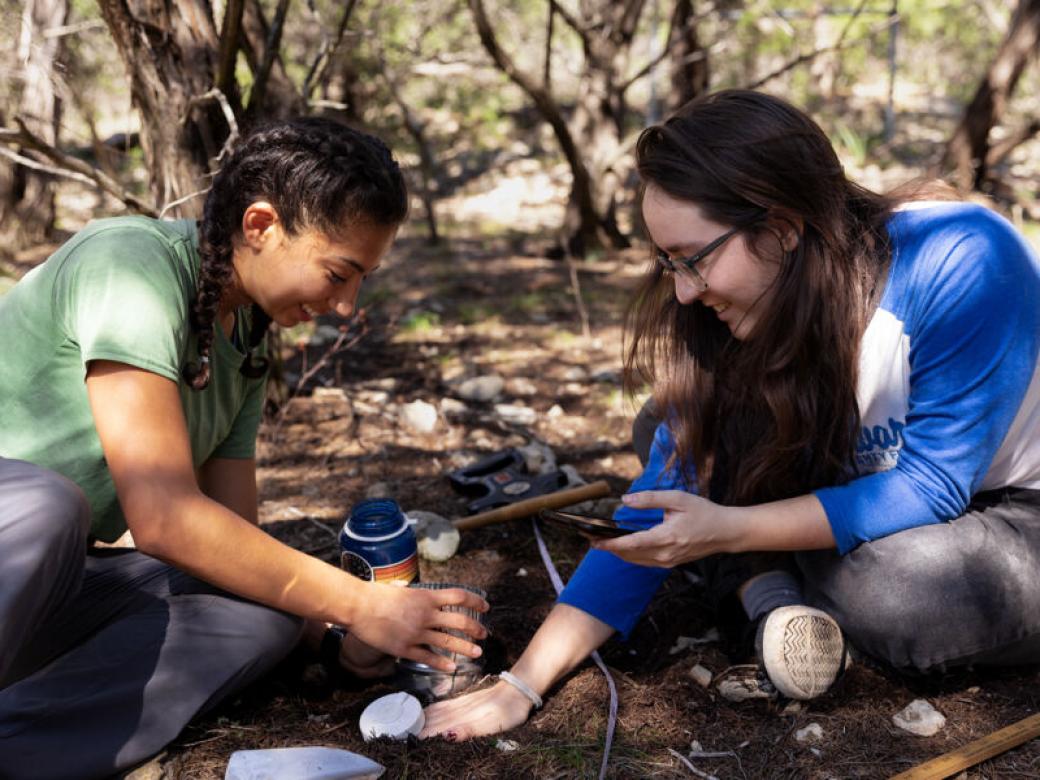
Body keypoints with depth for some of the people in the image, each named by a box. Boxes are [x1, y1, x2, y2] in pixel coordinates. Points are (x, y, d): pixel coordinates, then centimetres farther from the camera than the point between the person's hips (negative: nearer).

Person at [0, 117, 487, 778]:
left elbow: (236, 538, 7)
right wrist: (356, 605, -22)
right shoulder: (133, 262, -21)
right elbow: (163, 516, -29)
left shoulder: (248, 343, 6)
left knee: (267, 607, -15)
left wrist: (342, 635, -8)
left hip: (56, 584, 8)